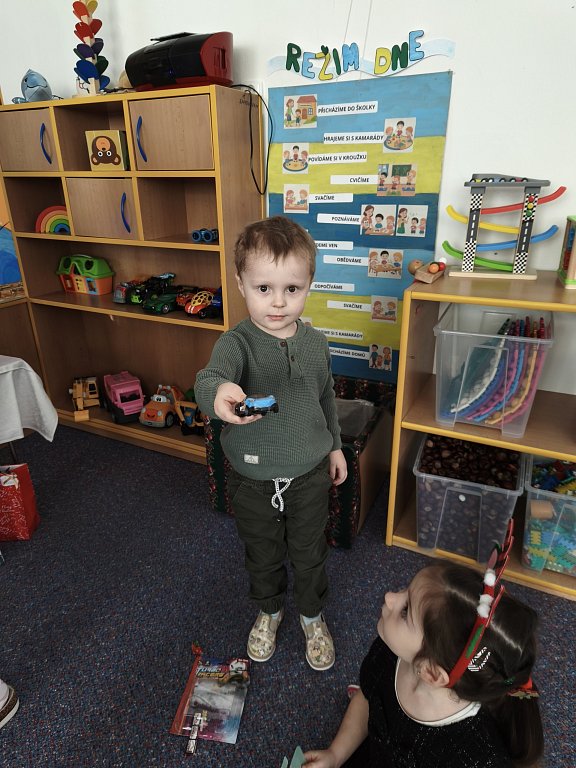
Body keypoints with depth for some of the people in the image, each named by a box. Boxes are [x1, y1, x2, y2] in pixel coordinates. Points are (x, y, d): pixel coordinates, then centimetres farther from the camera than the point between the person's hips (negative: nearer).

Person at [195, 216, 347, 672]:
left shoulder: (316, 343, -8)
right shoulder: (236, 342, -21)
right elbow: (210, 377, -43)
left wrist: (334, 446, 15)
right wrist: (219, 395, -66)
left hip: (309, 475, 2)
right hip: (252, 480, -1)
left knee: (309, 553, 21)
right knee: (263, 556, 23)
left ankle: (313, 616, 51)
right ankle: (270, 610, 53)